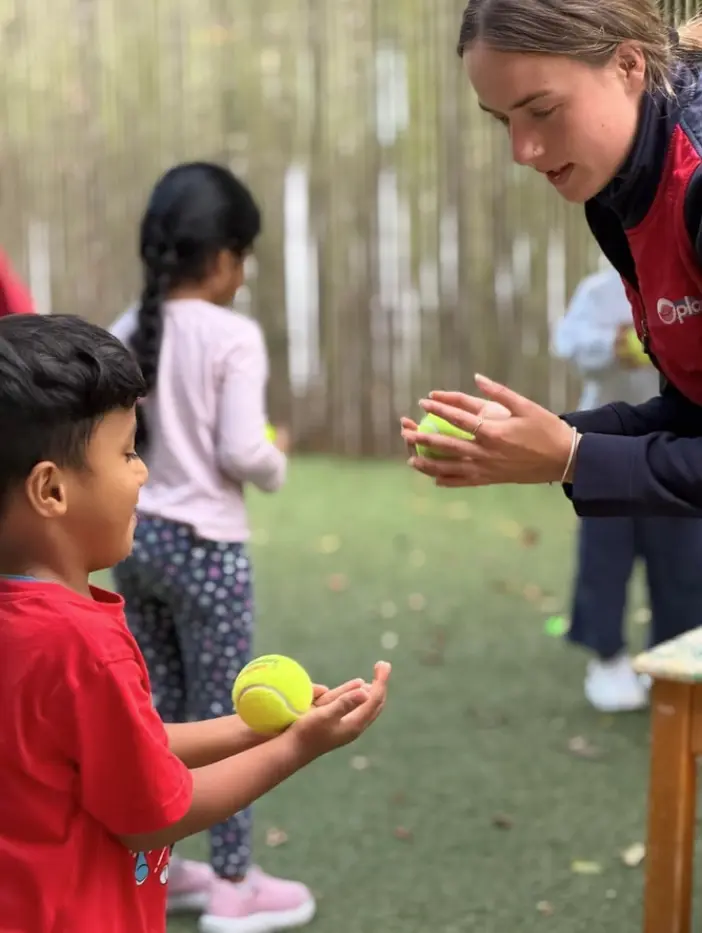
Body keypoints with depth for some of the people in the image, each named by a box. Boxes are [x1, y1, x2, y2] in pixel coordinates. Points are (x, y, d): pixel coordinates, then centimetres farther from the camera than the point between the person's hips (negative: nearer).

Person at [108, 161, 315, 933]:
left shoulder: (125, 332, 3)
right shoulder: (233, 336, -15)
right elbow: (241, 452, -20)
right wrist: (278, 462, 1)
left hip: (134, 537, 6)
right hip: (205, 544, -6)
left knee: (156, 709, 17)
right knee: (220, 714, 4)